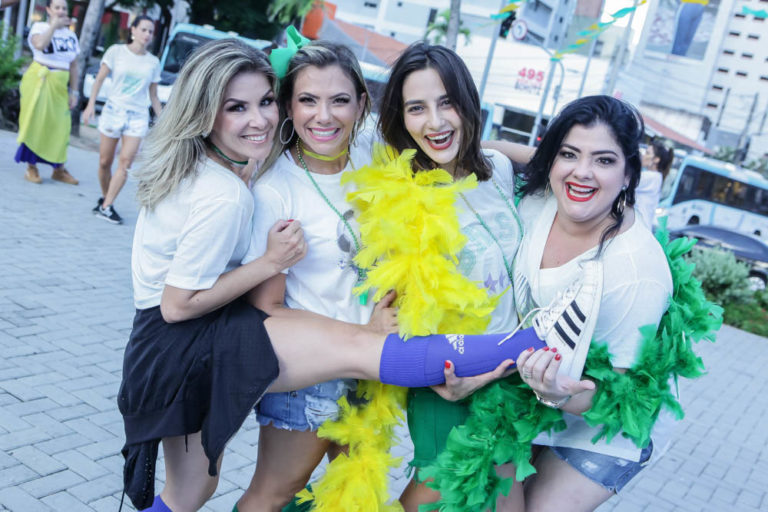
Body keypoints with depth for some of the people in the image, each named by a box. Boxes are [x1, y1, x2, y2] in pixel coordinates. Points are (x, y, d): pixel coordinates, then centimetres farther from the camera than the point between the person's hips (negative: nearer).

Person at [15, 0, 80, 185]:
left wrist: (74, 92, 9)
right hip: (38, 80, -4)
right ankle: (31, 168, 1)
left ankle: (59, 169, 11)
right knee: (35, 122, -5)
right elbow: (40, 44, -23)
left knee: (60, 126, 2)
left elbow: (73, 66, 15)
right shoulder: (40, 26, 1)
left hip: (60, 85, 4)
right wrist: (54, 26, -14)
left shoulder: (70, 35, 15)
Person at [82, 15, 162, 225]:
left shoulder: (153, 62, 7)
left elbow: (153, 96, 14)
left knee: (125, 162, -14)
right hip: (113, 110, 0)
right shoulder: (116, 51, 1)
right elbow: (100, 78, 1)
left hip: (138, 116, 1)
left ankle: (106, 207, -12)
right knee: (105, 162, 3)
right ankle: (104, 198, 25)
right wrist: (91, 104, -9)